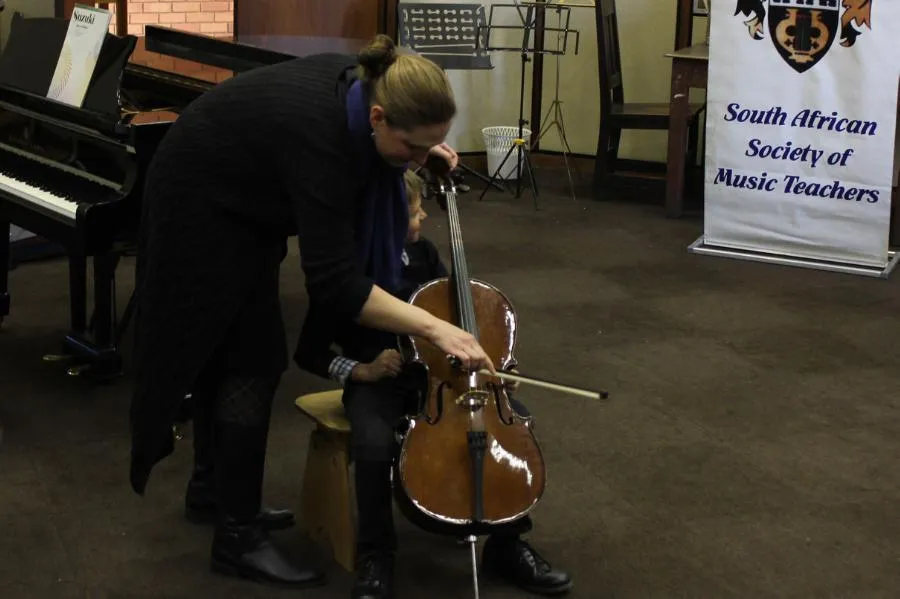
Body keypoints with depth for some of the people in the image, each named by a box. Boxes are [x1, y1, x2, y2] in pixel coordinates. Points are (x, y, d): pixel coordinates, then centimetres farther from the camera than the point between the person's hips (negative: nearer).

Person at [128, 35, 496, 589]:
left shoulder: (355, 85, -14)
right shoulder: (319, 134, -36)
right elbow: (335, 285, -39)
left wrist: (416, 150, -4)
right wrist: (434, 326, -42)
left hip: (243, 202, 9)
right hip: (203, 206, -9)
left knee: (235, 352, 15)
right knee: (252, 364, -6)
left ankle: (215, 491, 31)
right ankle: (239, 539, 3)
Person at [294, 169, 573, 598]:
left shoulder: (424, 253, 0)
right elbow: (309, 354, -5)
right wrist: (360, 371, -19)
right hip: (378, 382, -4)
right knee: (375, 445, -37)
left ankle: (507, 543, -1)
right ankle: (376, 558, -12)